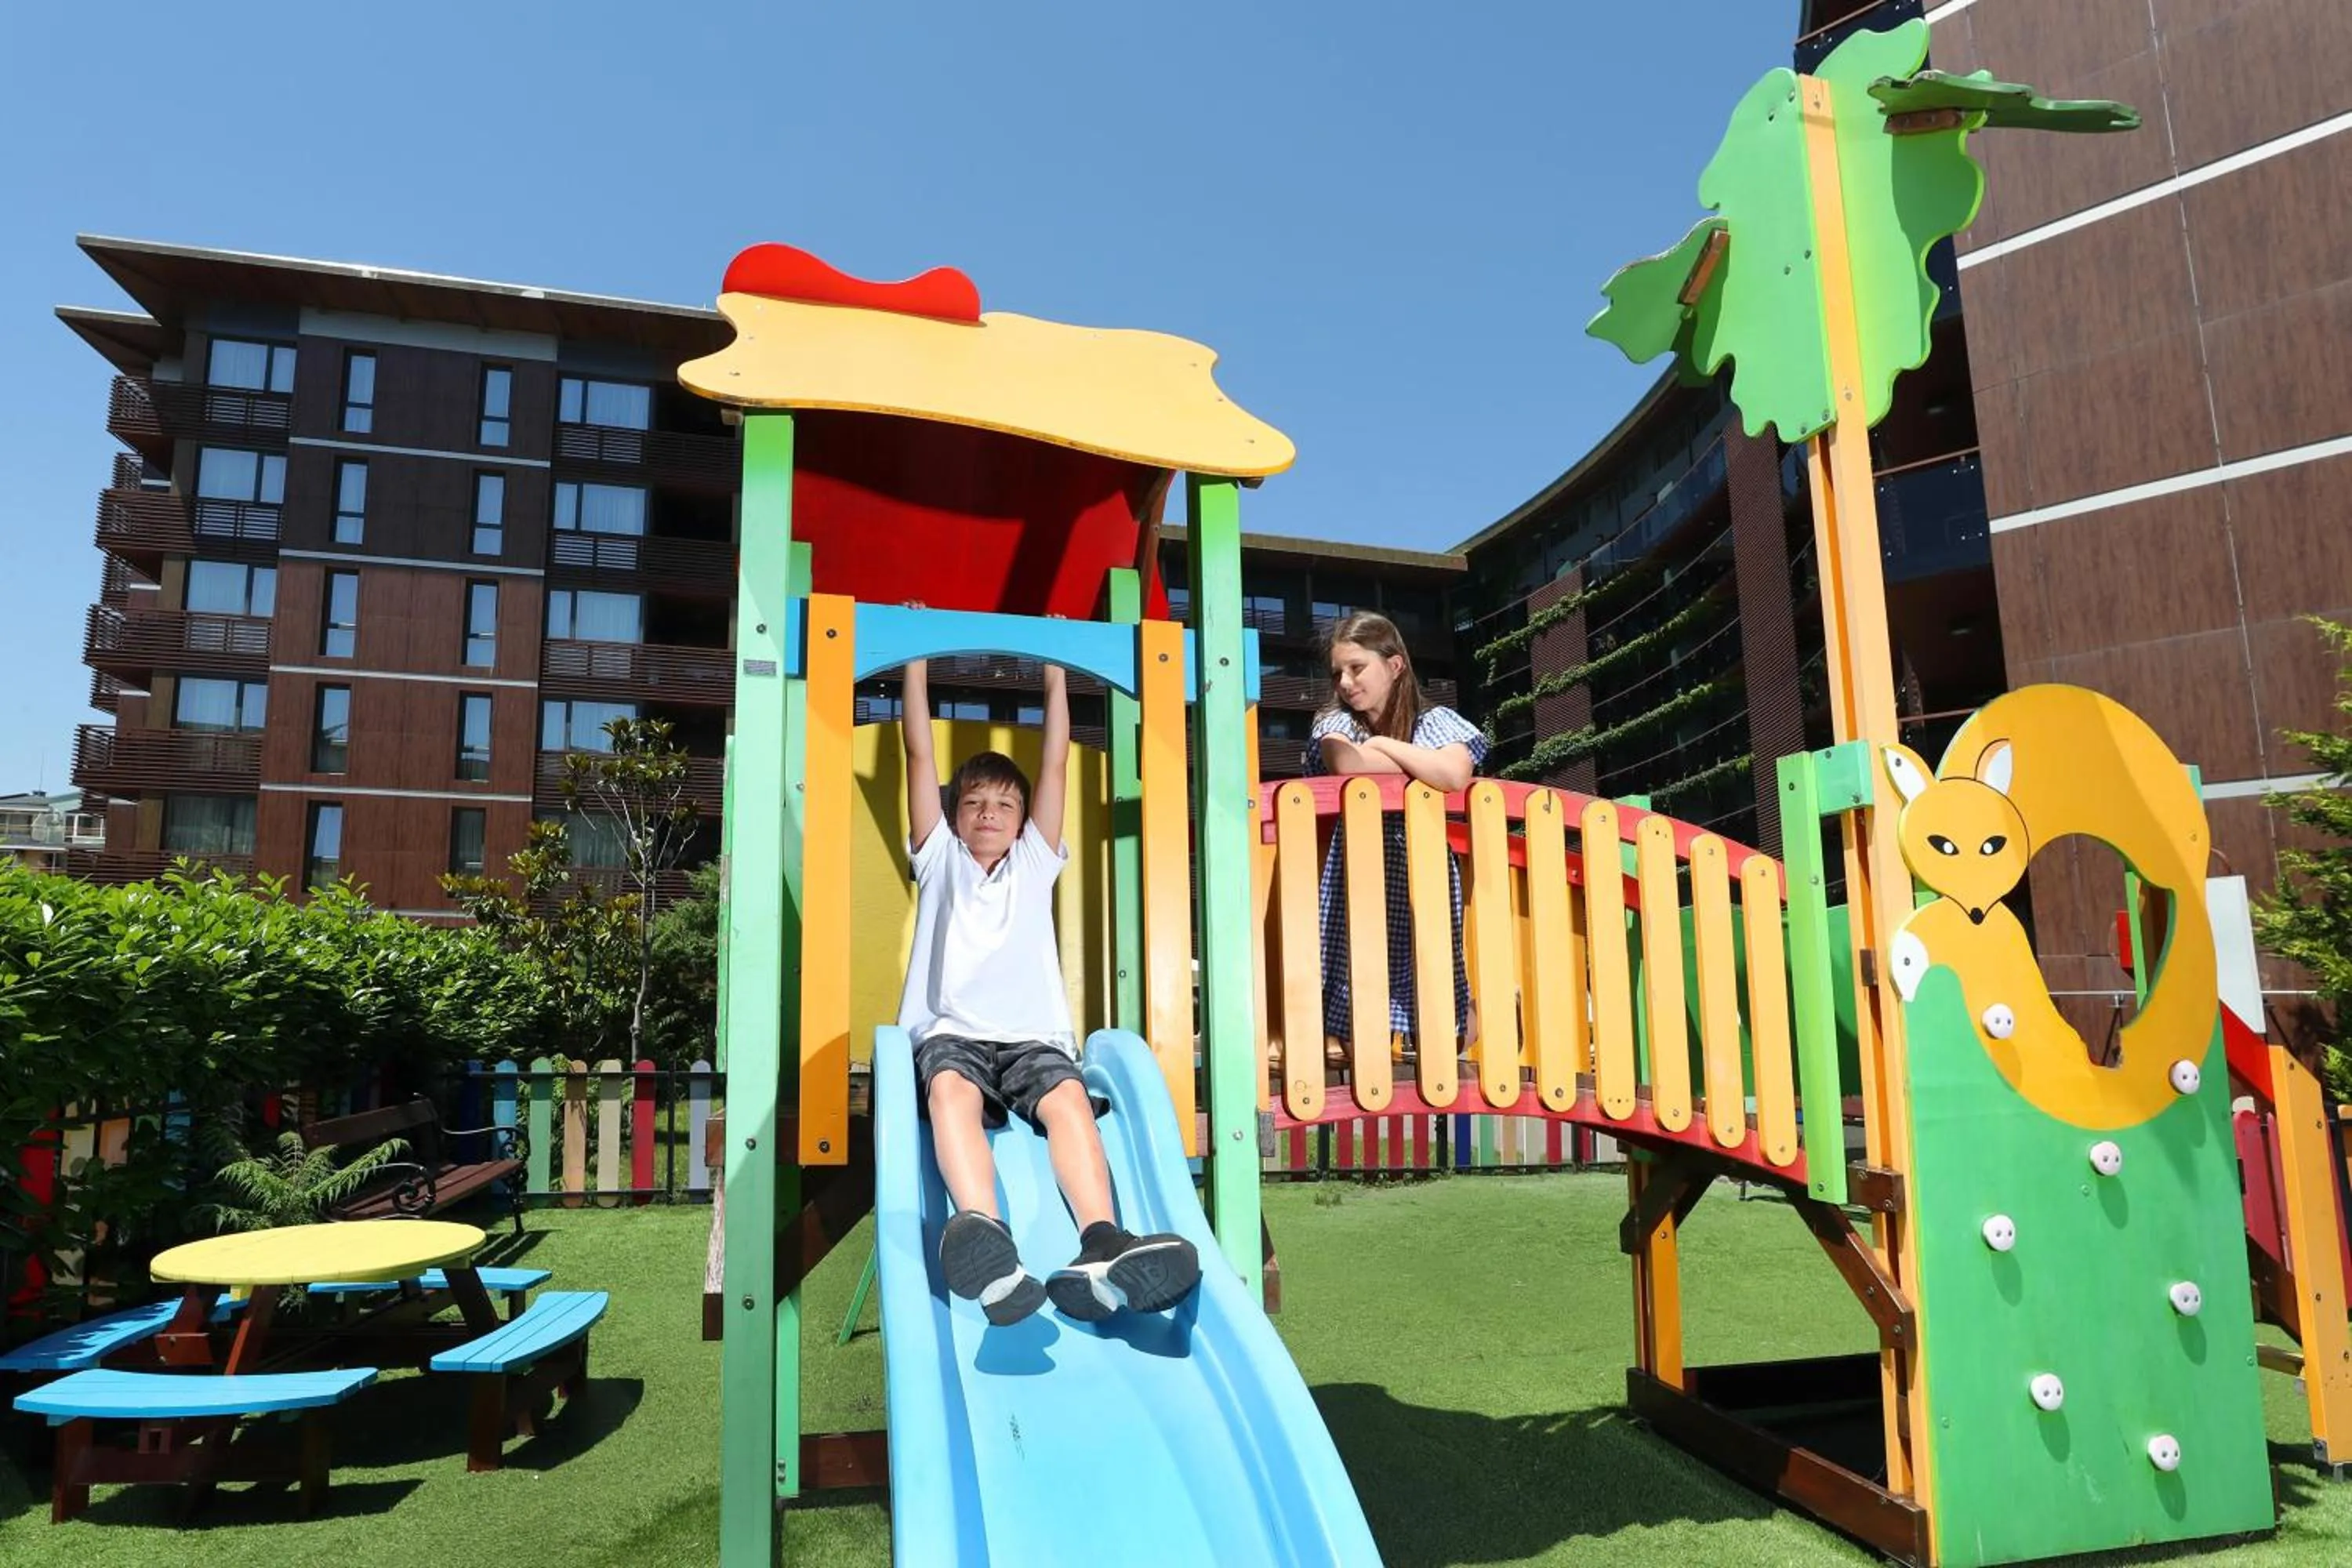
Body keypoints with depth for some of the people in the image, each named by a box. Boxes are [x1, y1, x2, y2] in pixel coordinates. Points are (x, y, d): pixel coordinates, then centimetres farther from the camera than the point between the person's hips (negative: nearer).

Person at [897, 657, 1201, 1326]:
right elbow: (920, 754, 20)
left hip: (1033, 1038, 1)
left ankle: (1100, 1246, -52)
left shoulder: (1034, 863, 26)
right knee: (951, 1091, -36)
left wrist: (1056, 677, 25)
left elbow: (1056, 762, 23)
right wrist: (916, 666, 20)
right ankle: (983, 1236, -60)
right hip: (951, 1033, -1)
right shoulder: (940, 859, 23)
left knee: (1068, 1098, -31)